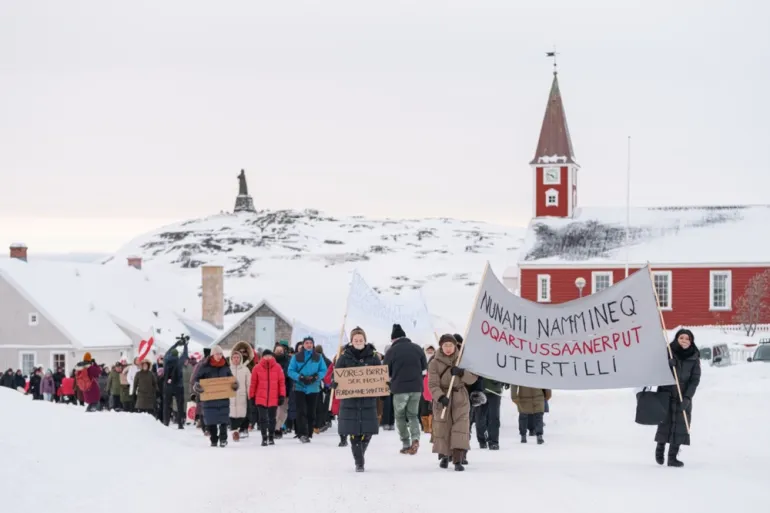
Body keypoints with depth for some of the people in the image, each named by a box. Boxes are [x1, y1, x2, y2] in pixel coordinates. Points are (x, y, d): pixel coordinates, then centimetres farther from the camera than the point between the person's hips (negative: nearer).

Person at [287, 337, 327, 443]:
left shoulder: (318, 357, 5)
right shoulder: (297, 357, 1)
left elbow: (323, 370, 4)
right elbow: (291, 371, -2)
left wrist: (316, 377, -15)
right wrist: (300, 377, -18)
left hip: (313, 389, 2)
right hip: (299, 388, -2)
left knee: (311, 412, 6)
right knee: (302, 411, -11)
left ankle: (309, 433, 16)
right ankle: (303, 434, -16)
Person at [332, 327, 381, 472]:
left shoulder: (373, 356, 4)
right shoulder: (345, 357, 1)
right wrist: (335, 383, -18)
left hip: (368, 400, 1)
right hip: (350, 400, -1)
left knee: (367, 432, 0)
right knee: (354, 433, -3)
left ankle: (360, 456, 27)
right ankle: (359, 463, 6)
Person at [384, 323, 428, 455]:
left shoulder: (391, 351, -8)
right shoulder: (417, 348, 1)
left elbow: (386, 372, -3)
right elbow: (424, 366, 8)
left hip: (399, 388, -3)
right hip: (416, 387, 3)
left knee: (400, 416, 13)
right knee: (413, 415, 15)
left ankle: (406, 444, 6)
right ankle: (415, 438, -10)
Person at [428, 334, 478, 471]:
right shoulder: (435, 363, -3)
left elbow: (473, 378, -1)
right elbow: (433, 384, -10)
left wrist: (461, 372, -20)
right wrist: (440, 397, -27)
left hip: (460, 399, 0)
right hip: (442, 399, 0)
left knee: (461, 427, -12)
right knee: (442, 428, 4)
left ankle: (458, 460, -16)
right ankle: (444, 456, 26)